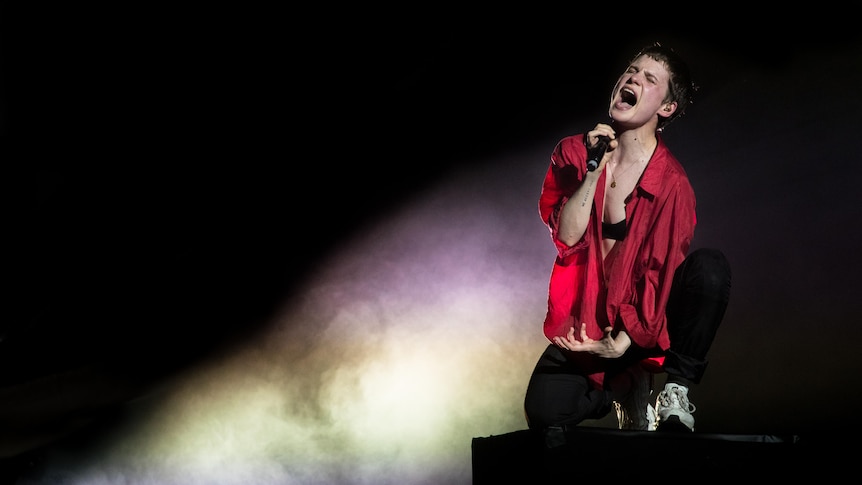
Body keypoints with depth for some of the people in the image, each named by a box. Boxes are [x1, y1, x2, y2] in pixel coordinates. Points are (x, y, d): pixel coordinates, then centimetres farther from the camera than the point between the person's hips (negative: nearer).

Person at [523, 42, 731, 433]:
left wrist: (623, 342, -24)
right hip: (582, 324, 2)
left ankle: (677, 389, -13)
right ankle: (625, 388, 9)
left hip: (643, 323, -2)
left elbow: (659, 273, -14)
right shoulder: (573, 152, -1)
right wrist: (595, 170, -22)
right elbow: (566, 237, -13)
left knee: (710, 268, -31)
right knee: (544, 412, -24)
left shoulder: (671, 182, -12)